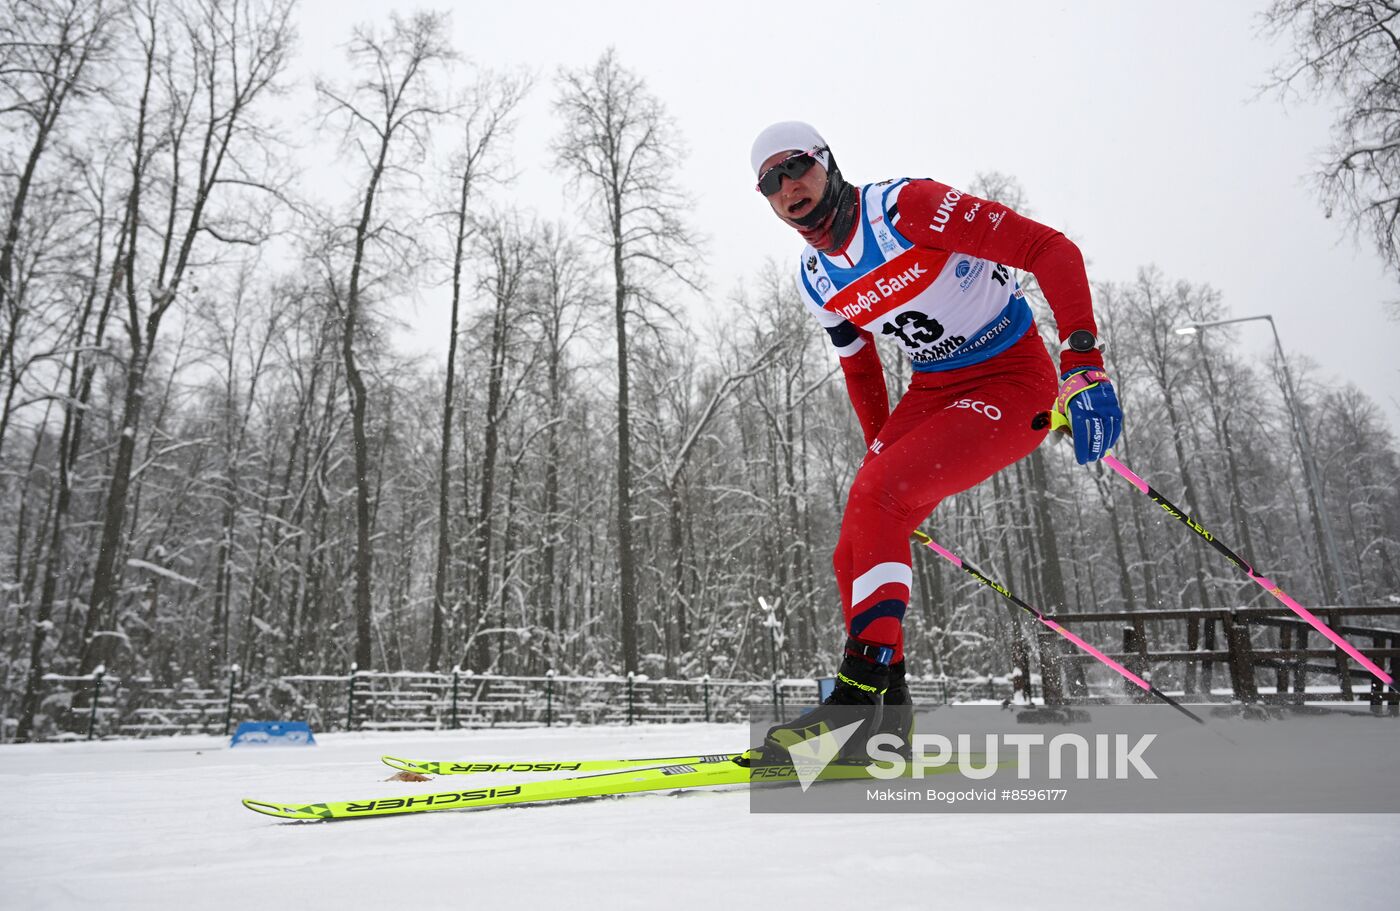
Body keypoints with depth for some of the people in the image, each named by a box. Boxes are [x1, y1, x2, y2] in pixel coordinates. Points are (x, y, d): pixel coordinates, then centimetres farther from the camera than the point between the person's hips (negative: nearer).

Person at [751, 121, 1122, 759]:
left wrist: (1083, 362, -30)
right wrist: (881, 450, 18)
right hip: (932, 393, 7)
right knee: (856, 549, -6)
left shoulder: (905, 206, -18)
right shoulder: (814, 282, 4)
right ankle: (885, 713, 4)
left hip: (1016, 382, -7)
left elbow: (1052, 251, -20)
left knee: (876, 494, -28)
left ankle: (861, 689, -23)